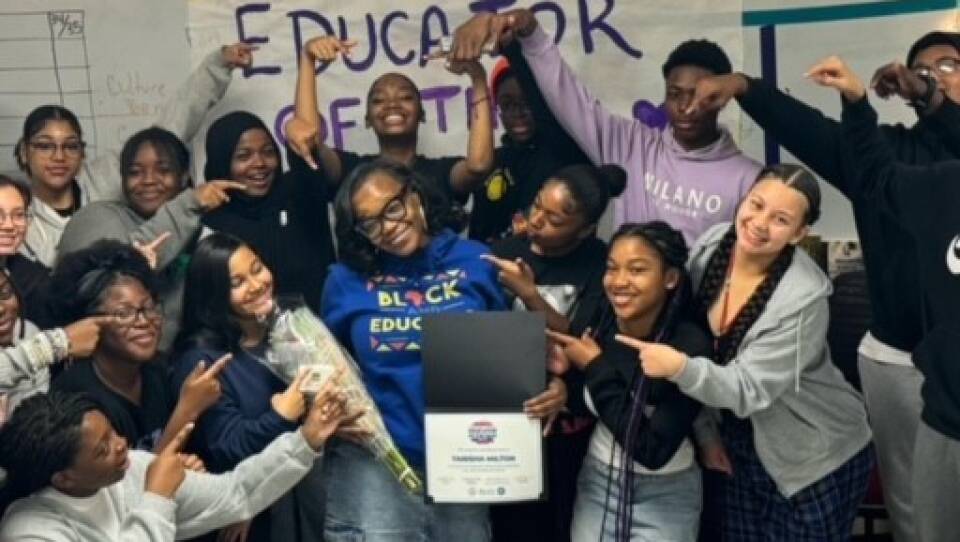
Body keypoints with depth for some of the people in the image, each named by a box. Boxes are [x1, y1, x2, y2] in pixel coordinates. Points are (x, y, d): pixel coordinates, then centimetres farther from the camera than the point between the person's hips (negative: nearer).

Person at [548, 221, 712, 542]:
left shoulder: (690, 346, -24)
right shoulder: (598, 322, -10)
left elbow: (653, 451, -27)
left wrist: (597, 368, -23)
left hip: (663, 495, -4)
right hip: (597, 480, 4)